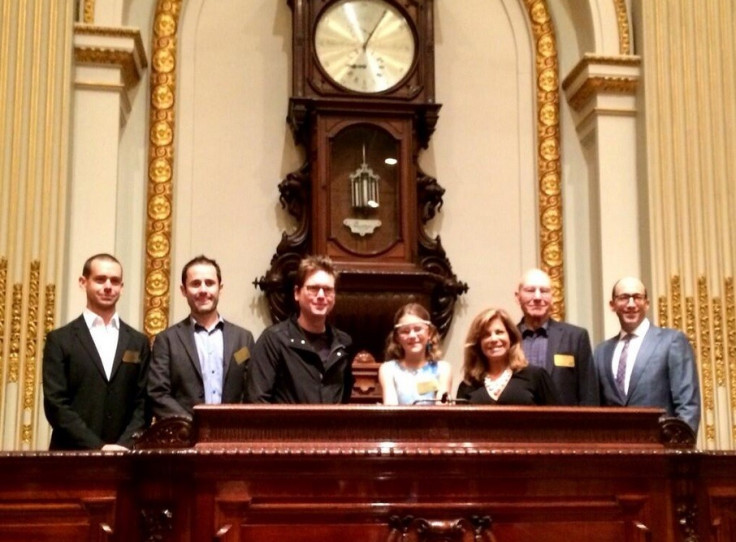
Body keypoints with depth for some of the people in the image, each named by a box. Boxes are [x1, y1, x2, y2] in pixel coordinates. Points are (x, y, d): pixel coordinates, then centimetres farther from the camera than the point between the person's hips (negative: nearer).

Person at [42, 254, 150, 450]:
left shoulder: (138, 342, 10)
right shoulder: (59, 340, 2)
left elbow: (143, 403, 6)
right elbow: (56, 405, -5)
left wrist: (124, 446, -10)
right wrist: (98, 447, -14)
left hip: (123, 454, 2)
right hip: (72, 453, -2)